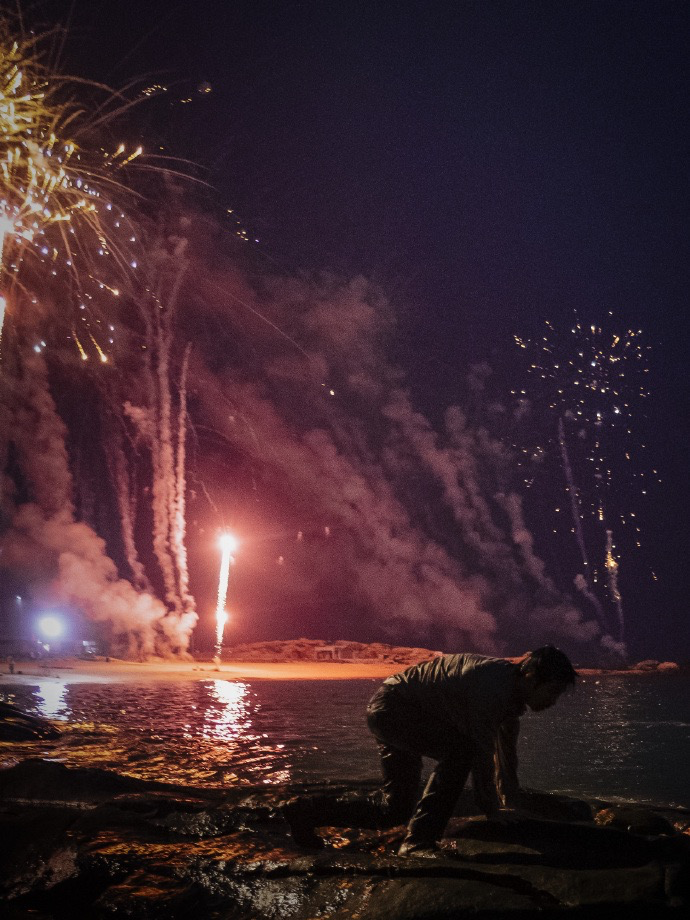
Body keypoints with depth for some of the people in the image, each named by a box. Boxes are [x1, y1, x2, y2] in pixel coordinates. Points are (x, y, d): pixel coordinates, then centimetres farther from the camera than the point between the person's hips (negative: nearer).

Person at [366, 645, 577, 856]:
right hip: (391, 706, -10)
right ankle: (418, 843, -21)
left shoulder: (511, 689, 3)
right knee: (460, 751, -24)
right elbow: (482, 754, -27)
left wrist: (513, 807, 21)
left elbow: (506, 753, 16)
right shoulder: (491, 687, -28)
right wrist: (494, 814, -19)